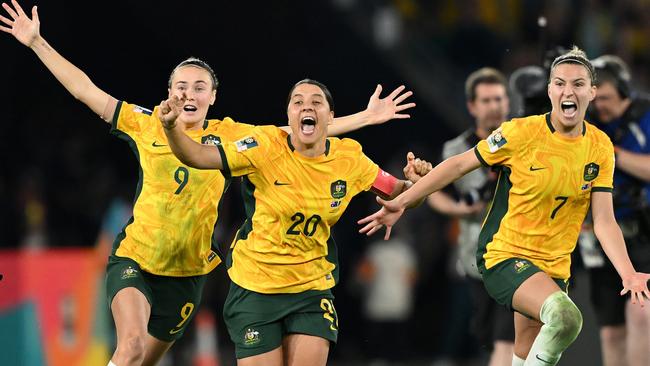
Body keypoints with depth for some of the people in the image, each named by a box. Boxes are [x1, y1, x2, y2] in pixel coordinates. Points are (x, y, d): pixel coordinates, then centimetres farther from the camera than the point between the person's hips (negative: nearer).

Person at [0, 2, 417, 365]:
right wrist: (37, 42, -1)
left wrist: (364, 118, 0)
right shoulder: (145, 125, 0)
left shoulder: (230, 136, 2)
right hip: (134, 259, -2)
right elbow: (85, 90, 2)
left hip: (187, 272, 2)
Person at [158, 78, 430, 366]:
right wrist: (171, 127, -36)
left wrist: (412, 182, -15)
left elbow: (394, 192, 8)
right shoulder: (267, 146, -14)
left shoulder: (349, 157, -4)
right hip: (255, 285, -2)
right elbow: (197, 156, -18)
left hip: (313, 289, 2)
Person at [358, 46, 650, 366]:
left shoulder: (601, 147, 0)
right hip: (503, 256, -6)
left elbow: (604, 221, -1)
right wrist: (401, 202, -7)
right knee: (565, 315, -32)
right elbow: (460, 164, -4)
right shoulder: (521, 133, -13)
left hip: (554, 268, 6)